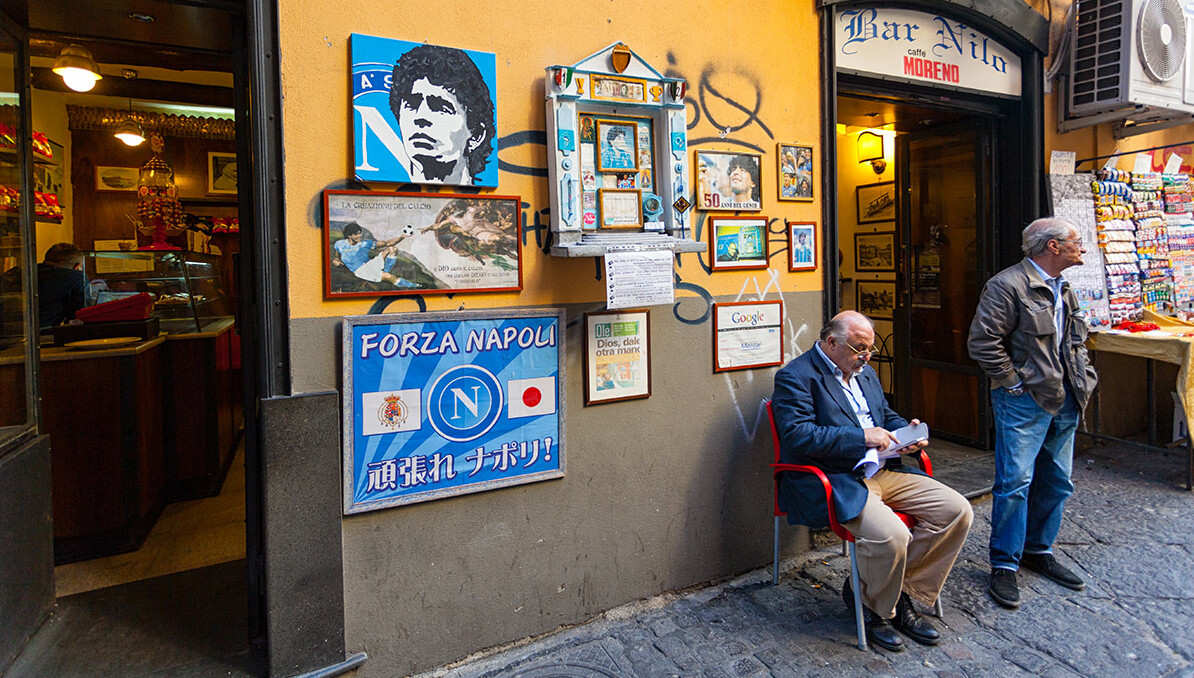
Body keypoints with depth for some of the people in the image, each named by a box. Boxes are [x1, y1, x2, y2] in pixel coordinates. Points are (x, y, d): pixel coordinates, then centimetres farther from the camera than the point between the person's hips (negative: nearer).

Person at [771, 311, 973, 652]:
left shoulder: (864, 372, 19)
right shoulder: (795, 377, -9)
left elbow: (886, 415, 30)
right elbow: (797, 436, -20)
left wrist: (906, 430, 6)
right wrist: (862, 436, -22)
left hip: (881, 471, 9)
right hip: (831, 482, -8)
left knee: (957, 511, -6)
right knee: (890, 536, -30)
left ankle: (902, 592, 9)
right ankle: (877, 609, 4)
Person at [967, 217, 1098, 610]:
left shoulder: (1063, 290, 16)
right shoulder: (1008, 286, -12)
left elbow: (1075, 340, 27)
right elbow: (983, 342, -18)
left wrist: (1083, 378, 13)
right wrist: (1014, 383, -15)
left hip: (1064, 400, 9)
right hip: (1024, 400, -9)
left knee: (1057, 482, 14)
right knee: (1015, 481, -7)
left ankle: (1038, 551, 29)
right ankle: (1004, 566, 4)